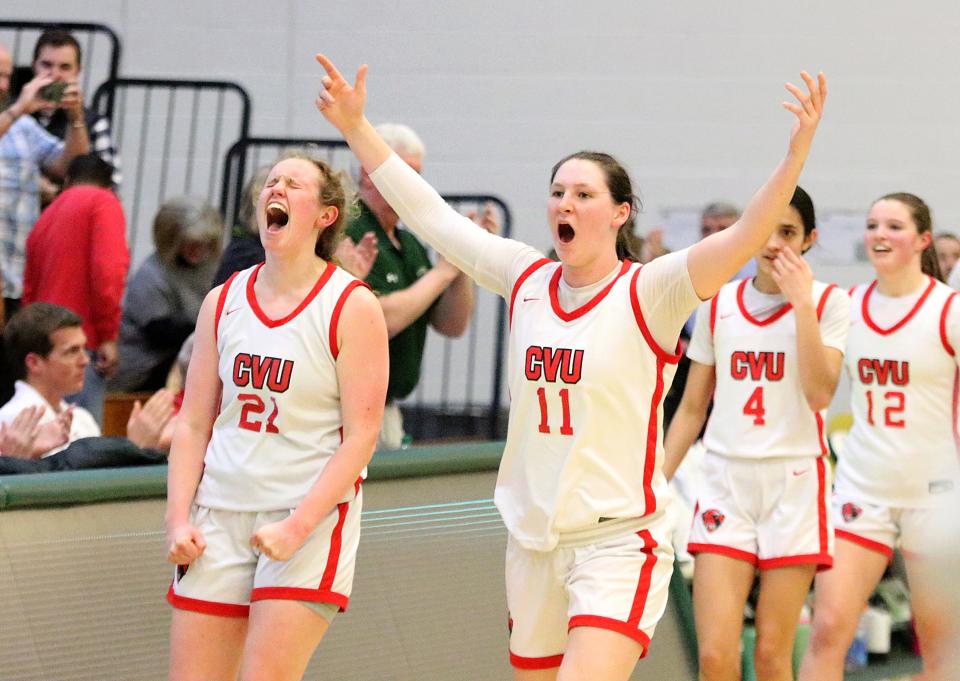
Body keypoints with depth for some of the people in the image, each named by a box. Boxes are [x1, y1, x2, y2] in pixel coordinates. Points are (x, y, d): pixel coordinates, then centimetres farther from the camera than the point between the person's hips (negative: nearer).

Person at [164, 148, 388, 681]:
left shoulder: (352, 307, -5)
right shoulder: (223, 302, 9)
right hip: (219, 517, 5)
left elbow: (360, 436, -9)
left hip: (311, 517, -5)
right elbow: (193, 423, 11)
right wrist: (178, 518, 0)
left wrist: (298, 526, -16)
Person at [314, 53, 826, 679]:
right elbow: (429, 214, 11)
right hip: (533, 540, 6)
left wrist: (797, 152, -36)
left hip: (618, 540, -6)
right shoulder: (527, 280, 6)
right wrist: (357, 128, 11)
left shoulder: (647, 294, -9)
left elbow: (744, 239, -23)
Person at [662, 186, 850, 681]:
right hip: (725, 482, 2)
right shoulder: (718, 304, 9)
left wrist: (801, 302, -16)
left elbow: (820, 394, -14)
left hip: (794, 484, -2)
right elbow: (692, 408, 15)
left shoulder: (828, 302, 1)